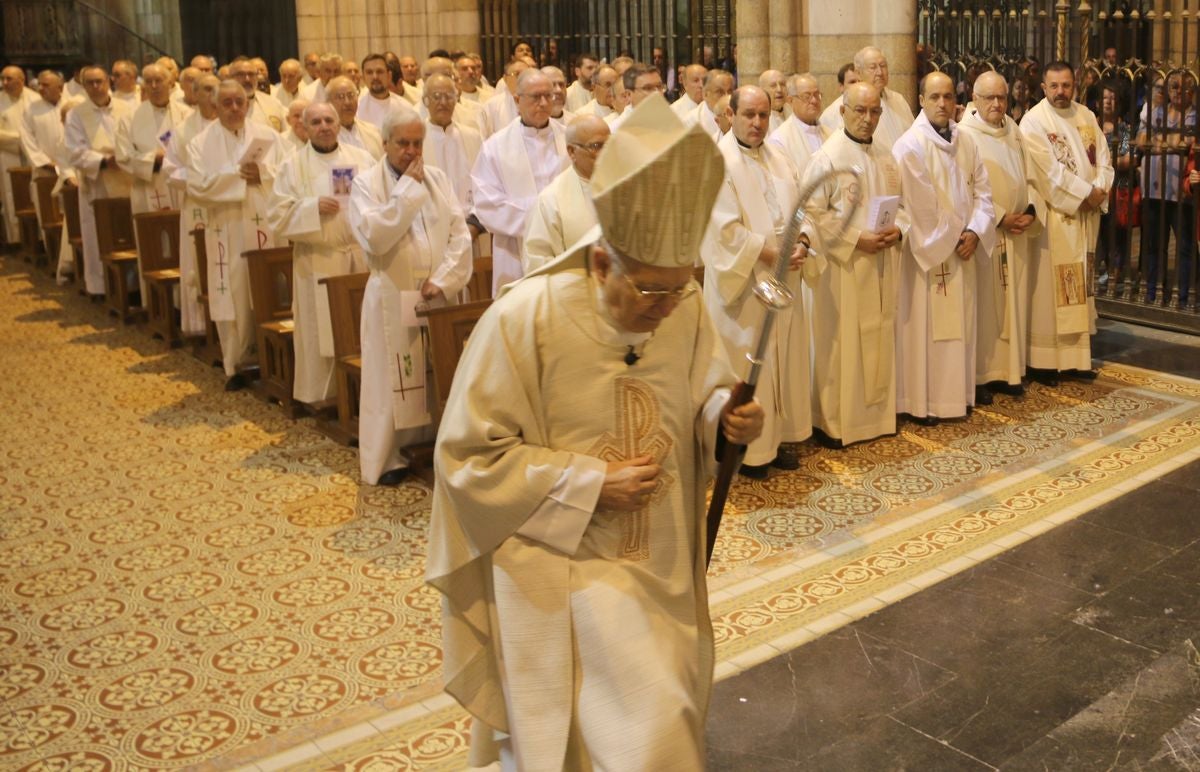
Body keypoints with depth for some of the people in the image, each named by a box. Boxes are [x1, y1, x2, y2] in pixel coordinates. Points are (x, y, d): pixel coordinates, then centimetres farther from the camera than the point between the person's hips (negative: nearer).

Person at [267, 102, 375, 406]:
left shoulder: (363, 159, 9)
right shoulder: (293, 166, 3)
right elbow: (277, 216, -2)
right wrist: (313, 207, -14)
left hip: (364, 257, 2)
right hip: (319, 263, -2)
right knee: (323, 333, 1)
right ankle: (323, 397, 12)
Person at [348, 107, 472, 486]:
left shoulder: (436, 177, 8)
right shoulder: (366, 183, -3)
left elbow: (460, 233, 3)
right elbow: (374, 237, -20)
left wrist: (444, 280, -10)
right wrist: (407, 188, -16)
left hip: (439, 294, 4)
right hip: (393, 297, -3)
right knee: (394, 379, 2)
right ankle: (388, 458, 13)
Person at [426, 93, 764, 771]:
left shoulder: (685, 309, -8)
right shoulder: (525, 319, -21)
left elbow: (703, 396, 8)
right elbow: (470, 454, -16)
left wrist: (727, 417, -16)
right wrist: (590, 485, -22)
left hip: (661, 564, 5)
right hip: (564, 566, -5)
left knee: (668, 714, 20)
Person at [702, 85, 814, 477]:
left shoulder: (780, 161, 11)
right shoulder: (719, 162, -11)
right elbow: (722, 227, -18)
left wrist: (801, 246, -9)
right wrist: (768, 253, -18)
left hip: (783, 282, 7)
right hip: (742, 284, -7)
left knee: (783, 358, 11)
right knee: (746, 362, 0)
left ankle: (774, 438, 24)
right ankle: (745, 448, 11)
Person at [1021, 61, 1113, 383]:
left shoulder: (1086, 116, 11)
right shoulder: (1033, 121, -9)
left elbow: (1103, 159, 8)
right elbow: (1050, 171, -16)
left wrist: (1099, 190, -11)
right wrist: (1086, 193, -13)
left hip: (1085, 216, 6)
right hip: (1052, 216, -6)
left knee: (1079, 287, 9)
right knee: (1048, 288, -4)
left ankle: (1075, 357, 15)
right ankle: (1043, 360, 2)